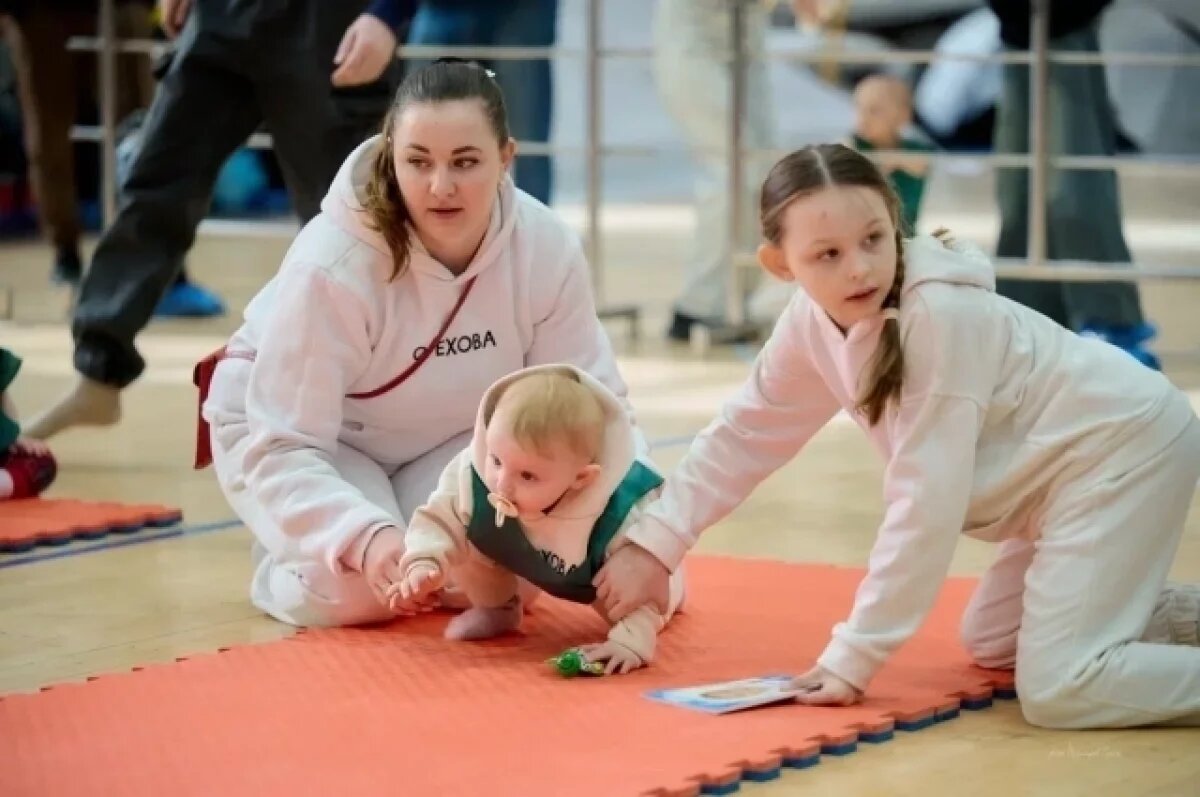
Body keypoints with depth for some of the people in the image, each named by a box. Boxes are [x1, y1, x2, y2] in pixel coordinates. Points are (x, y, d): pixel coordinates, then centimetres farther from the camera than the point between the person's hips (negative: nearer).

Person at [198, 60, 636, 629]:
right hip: (291, 425, -3)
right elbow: (281, 447, -35)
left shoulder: (548, 249, -25)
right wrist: (365, 537, -53)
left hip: (445, 437, 4)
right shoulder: (331, 267, -36)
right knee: (352, 587, -27)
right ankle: (282, 551, 8)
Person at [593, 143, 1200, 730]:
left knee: (1059, 691, -20)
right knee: (990, 643, 23)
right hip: (1066, 459, 9)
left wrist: (852, 657, -24)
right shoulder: (812, 322, -6)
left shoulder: (941, 315, -29)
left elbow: (925, 503, -28)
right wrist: (652, 545, 1)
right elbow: (744, 433, 9)